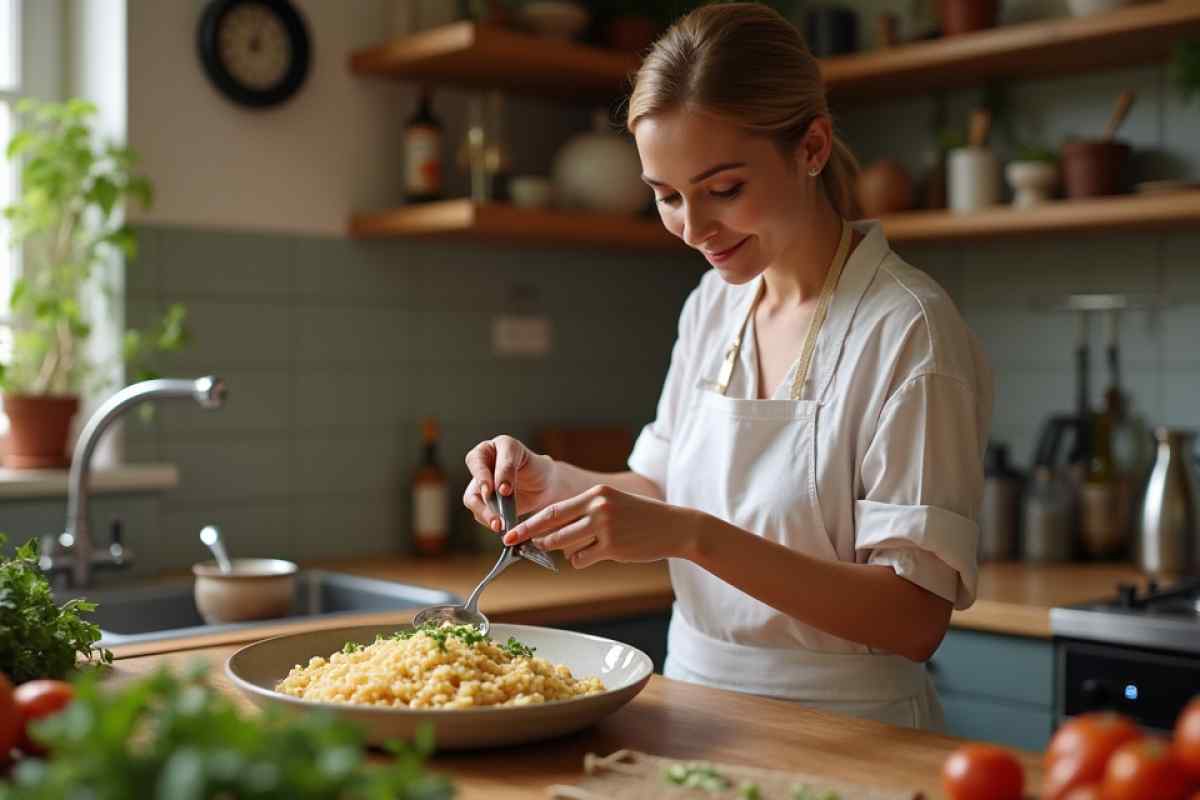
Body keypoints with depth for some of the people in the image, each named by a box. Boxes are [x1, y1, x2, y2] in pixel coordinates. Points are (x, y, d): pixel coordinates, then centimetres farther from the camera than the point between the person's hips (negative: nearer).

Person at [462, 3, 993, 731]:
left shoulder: (908, 330, -15)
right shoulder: (713, 305, 5)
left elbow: (915, 620, -18)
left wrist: (692, 535, -26)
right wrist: (548, 480, -4)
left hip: (839, 735, -5)